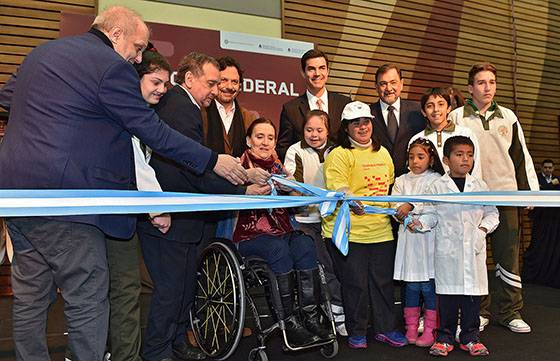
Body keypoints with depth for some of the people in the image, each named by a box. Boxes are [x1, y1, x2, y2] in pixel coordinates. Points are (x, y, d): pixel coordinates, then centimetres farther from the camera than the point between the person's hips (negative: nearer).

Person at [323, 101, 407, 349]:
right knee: (355, 283, 2)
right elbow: (337, 188, -19)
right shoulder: (339, 154, -6)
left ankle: (385, 328, 27)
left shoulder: (382, 152, 17)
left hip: (381, 229, 6)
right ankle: (356, 332, 19)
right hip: (349, 230, -6)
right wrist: (352, 202, -36)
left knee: (383, 281, 12)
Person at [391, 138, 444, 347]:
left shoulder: (436, 180, 1)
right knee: (411, 285, 9)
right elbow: (395, 207, -1)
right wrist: (408, 220, -17)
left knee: (428, 286, 0)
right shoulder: (401, 181, 11)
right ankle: (411, 329, 20)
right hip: (408, 238, 3)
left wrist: (411, 207, -21)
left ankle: (430, 330, 11)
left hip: (429, 238, -3)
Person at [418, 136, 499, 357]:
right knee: (447, 293, 4)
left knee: (472, 293, 6)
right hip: (447, 250, -2)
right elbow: (431, 214, 2)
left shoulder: (480, 186, 9)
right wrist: (419, 223, -16)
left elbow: (491, 213, 13)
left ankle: (470, 337, 20)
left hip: (474, 250, 2)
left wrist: (483, 229, -3)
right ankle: (445, 337, 16)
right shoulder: (437, 187, 2)